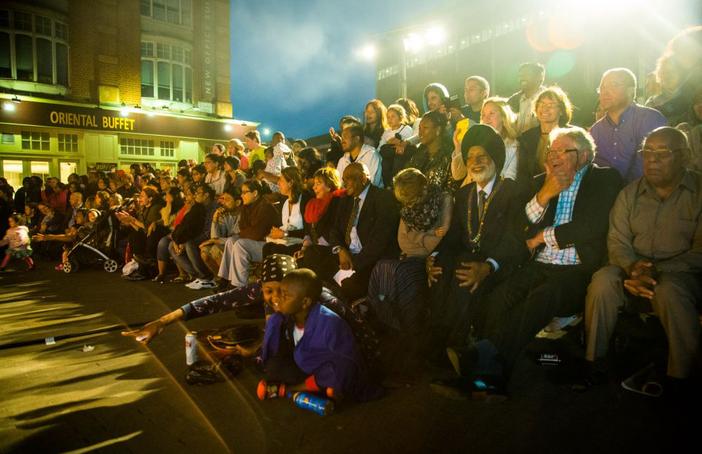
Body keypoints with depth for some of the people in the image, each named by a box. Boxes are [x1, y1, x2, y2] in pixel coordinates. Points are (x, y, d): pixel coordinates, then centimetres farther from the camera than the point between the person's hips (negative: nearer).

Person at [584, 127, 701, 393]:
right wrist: (632, 267, -18)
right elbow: (618, 241, 4)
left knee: (670, 291, -36)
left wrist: (659, 272, -23)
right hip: (634, 269, 3)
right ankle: (592, 362, -16)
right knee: (603, 281, -28)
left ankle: (679, 379, -18)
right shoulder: (630, 193, 10)